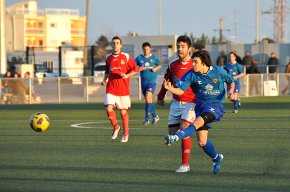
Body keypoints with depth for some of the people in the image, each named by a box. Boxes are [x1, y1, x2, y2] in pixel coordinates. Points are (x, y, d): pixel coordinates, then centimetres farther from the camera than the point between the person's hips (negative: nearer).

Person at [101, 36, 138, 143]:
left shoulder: (126, 57, -1)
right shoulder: (108, 58, 9)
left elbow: (135, 69, 2)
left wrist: (127, 75, -15)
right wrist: (105, 80, 5)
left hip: (123, 89, -2)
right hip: (111, 89, 2)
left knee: (123, 112, 5)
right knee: (109, 109, -14)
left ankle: (125, 134, 23)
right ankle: (116, 127, 13)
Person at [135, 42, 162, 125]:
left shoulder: (154, 58, 1)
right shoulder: (139, 58, 3)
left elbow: (160, 65, 15)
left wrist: (156, 68, -5)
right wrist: (139, 69, -14)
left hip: (152, 81, -4)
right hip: (143, 81, 4)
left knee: (148, 97, -18)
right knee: (148, 100, 10)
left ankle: (147, 118, -13)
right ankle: (155, 116, 27)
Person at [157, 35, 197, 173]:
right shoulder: (173, 64, 4)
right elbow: (167, 80, 18)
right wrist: (160, 96, 20)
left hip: (190, 103, -5)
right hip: (176, 102, 5)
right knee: (172, 131, 5)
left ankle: (185, 164, -11)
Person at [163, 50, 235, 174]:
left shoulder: (218, 71, -5)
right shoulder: (192, 75, -3)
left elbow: (231, 82, 13)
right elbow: (180, 90, -8)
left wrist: (231, 92, -7)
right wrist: (170, 88, -28)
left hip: (216, 105, -3)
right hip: (201, 105, 3)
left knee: (198, 122, -33)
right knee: (202, 142, -3)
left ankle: (176, 137, -49)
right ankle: (216, 157, 24)